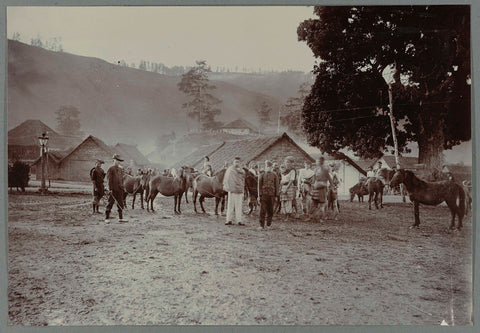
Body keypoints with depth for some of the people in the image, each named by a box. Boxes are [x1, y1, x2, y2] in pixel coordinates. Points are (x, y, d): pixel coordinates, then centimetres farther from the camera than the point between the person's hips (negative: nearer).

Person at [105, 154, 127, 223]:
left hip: (120, 189, 6)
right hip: (114, 189, -6)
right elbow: (109, 179, -10)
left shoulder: (120, 169, 14)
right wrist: (111, 189, -15)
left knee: (121, 204, 8)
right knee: (110, 203, -1)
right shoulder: (111, 169, -5)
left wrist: (122, 188, 13)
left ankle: (120, 218, 14)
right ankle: (107, 218, 6)